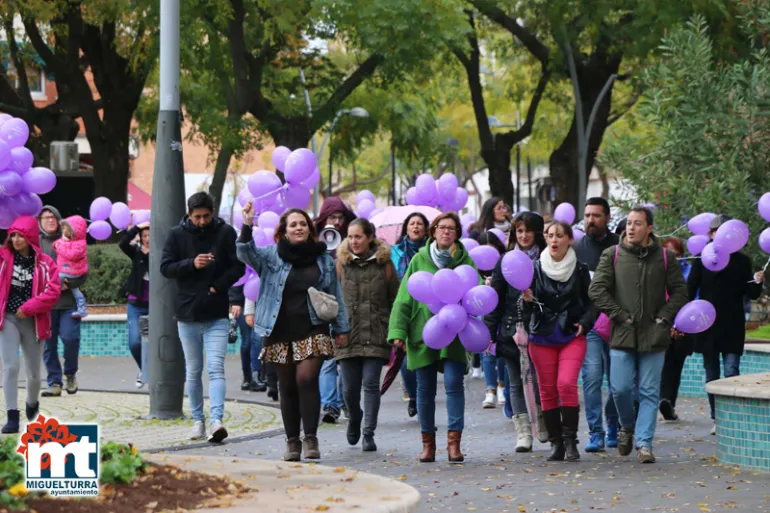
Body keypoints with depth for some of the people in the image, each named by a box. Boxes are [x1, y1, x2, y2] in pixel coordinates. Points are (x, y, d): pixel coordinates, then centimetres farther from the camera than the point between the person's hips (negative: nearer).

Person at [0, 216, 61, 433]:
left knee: (33, 372, 12)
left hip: (33, 322, 1)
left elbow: (52, 292, -9)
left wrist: (29, 308, -16)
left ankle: (32, 404, 43)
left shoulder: (45, 263, -3)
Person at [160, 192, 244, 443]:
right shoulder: (177, 234, 2)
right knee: (193, 372, 10)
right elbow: (165, 267, -1)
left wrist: (218, 286, -12)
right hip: (187, 313, 2)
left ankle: (216, 420, -22)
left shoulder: (225, 233, -1)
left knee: (216, 368, -12)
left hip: (217, 314, -2)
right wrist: (191, 264, -17)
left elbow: (238, 266, 0)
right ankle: (198, 420, 20)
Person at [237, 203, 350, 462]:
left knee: (307, 379, -15)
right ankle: (292, 441, 11)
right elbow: (246, 253, -11)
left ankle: (310, 438, -11)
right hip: (280, 333, 1)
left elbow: (335, 296, 15)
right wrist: (247, 226, -26)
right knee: (287, 387, 4)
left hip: (312, 331, -1)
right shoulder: (271, 256, 6)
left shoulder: (324, 259, 10)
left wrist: (341, 328, 13)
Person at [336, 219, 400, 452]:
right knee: (350, 387, 4)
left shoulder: (384, 263, 2)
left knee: (371, 384, -8)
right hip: (347, 334, 1)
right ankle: (354, 419, 33)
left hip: (376, 335, -1)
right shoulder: (342, 262, 5)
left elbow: (395, 299, 6)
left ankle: (368, 433, -2)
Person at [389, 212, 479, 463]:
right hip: (423, 331, 1)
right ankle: (428, 442, 14)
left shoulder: (465, 261, 7)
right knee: (425, 389, 5)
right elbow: (404, 298, 6)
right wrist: (398, 331, -3)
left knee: (454, 383, -12)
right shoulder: (419, 261, 8)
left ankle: (454, 442, -10)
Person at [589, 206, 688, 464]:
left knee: (649, 393, 0)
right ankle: (627, 427, 25)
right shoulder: (612, 255, 5)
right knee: (620, 389, -3)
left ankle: (644, 443, 5)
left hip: (654, 337, 0)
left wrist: (663, 317, -2)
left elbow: (680, 292, 9)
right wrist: (620, 315, -5)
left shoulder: (665, 257, 6)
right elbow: (597, 290, 1)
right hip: (622, 335, 0)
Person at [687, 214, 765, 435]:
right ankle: (717, 419, 16)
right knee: (711, 375, 7)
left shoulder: (741, 261, 4)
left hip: (733, 328, -1)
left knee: (731, 372, -9)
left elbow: (751, 294, 4)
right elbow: (690, 291, 1)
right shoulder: (702, 259, 2)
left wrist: (757, 283, -17)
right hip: (707, 326, 1)